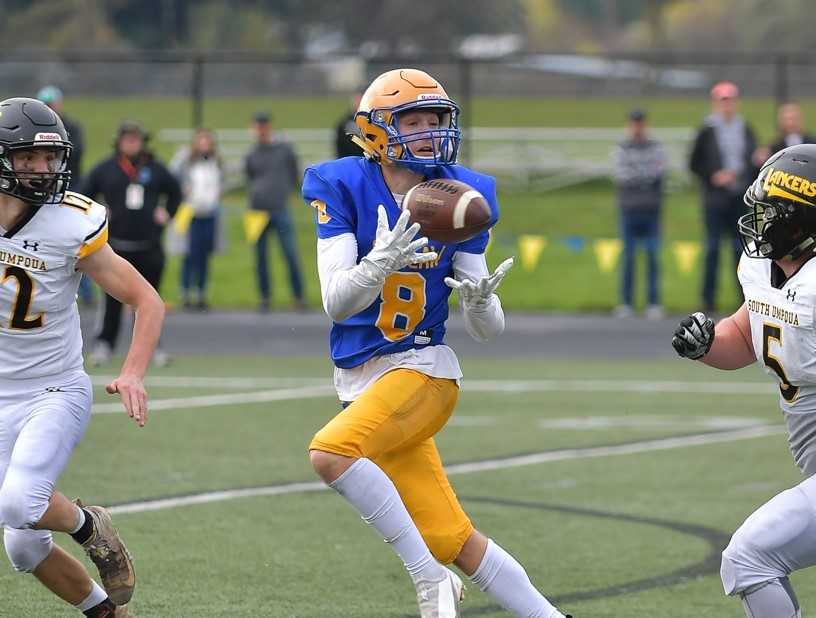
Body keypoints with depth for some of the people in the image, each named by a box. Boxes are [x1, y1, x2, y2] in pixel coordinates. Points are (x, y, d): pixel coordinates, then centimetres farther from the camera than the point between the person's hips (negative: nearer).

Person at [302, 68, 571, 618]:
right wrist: (381, 263, -33)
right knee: (456, 543, 0)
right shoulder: (344, 187, -5)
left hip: (424, 371, -2)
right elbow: (336, 303, -15)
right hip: (361, 380, 2)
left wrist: (481, 302, -24)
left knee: (331, 453, -29)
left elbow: (489, 329, -1)